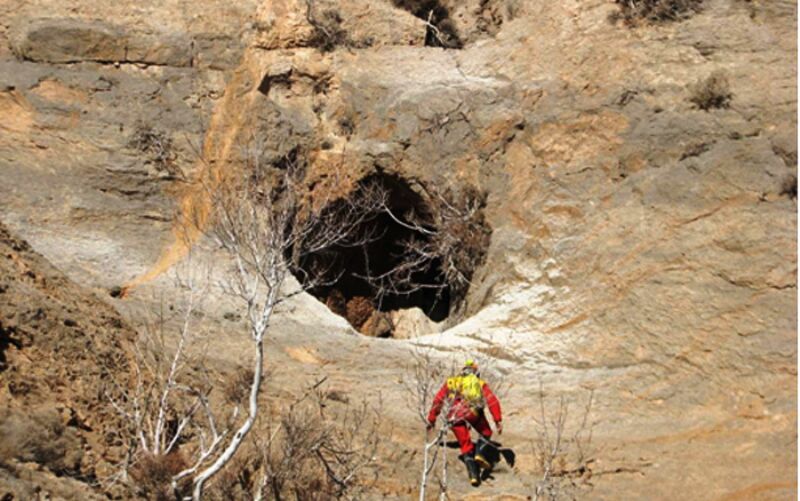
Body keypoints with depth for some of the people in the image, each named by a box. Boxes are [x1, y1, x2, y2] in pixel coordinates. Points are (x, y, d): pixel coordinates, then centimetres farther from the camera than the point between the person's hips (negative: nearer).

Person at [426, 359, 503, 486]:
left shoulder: (451, 382, 34)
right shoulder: (480, 383, 29)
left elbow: (438, 401, 29)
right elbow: (492, 401, 16)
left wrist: (431, 419, 34)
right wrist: (498, 420, 10)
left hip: (454, 415, 1)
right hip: (473, 409, -1)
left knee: (466, 447, 9)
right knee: (485, 433, 23)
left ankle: (473, 474, -7)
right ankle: (481, 453, -3)